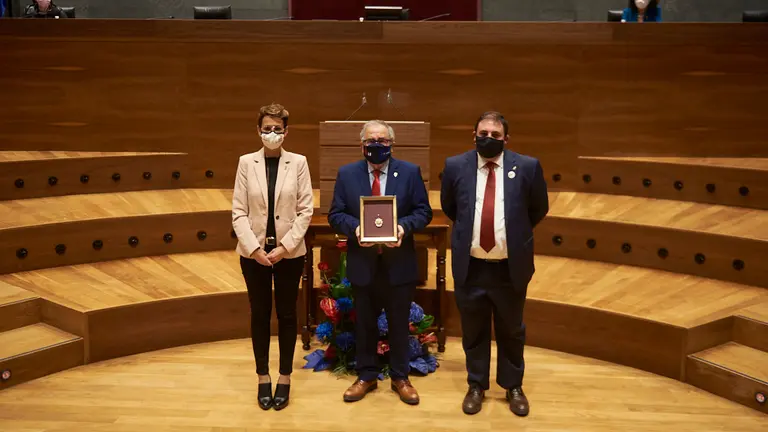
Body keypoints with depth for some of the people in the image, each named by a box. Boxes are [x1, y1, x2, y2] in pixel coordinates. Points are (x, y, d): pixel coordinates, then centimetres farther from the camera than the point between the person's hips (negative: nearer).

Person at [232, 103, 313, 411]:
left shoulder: (298, 163, -2)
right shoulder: (247, 162, 0)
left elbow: (305, 210, -4)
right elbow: (239, 212, -3)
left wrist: (284, 246, -12)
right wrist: (254, 248, -12)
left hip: (289, 252, 0)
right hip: (254, 252, 1)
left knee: (286, 314, 9)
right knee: (259, 315, 9)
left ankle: (284, 378, 21)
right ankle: (263, 378, 22)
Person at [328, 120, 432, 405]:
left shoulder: (410, 172, 0)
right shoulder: (346, 174, 2)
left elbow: (424, 211, -1)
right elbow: (335, 214, 1)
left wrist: (404, 226, -20)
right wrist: (354, 228, -19)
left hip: (399, 263, 0)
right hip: (362, 262, 1)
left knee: (399, 323, 11)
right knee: (364, 323, 12)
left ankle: (400, 378, 26)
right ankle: (366, 376, 28)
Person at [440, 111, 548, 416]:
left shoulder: (527, 167, -6)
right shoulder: (455, 166, -3)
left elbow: (539, 209, 8)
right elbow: (448, 206, 14)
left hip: (511, 267, 0)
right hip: (470, 266, 1)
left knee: (511, 331, 16)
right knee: (473, 331, 14)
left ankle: (513, 387, 33)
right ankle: (476, 385, 32)